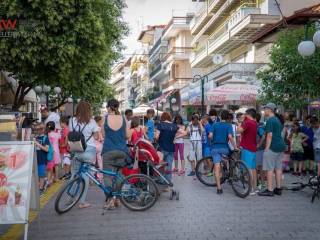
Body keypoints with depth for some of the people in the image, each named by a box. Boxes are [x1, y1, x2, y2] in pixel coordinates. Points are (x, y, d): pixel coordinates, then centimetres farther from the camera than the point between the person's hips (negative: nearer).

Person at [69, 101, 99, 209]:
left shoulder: (72, 121, 0)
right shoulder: (91, 122, -4)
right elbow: (96, 137, 0)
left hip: (76, 150, 2)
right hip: (89, 150, -2)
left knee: (74, 175, 15)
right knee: (85, 176, 4)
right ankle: (82, 202, 7)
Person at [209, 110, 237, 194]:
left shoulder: (215, 125, 7)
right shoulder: (228, 125, 0)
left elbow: (210, 136, -3)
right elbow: (230, 137, -15)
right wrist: (235, 147, -8)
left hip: (215, 148, 1)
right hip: (224, 148, -1)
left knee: (217, 167, -3)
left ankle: (219, 188, -7)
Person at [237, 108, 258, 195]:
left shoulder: (247, 122, -14)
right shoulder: (255, 123, 14)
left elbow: (238, 130, -21)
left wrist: (242, 122, -9)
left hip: (247, 149, -9)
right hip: (253, 149, 9)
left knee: (248, 169, -7)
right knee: (253, 168, 14)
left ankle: (251, 189, -7)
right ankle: (254, 188, 20)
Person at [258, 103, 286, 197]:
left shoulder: (270, 120, -13)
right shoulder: (277, 120, 17)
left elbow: (269, 135, -18)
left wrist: (266, 148, -16)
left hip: (273, 147, -10)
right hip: (281, 145, 10)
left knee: (269, 169, -6)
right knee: (278, 168, 12)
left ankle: (269, 190, -6)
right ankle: (278, 188, 17)